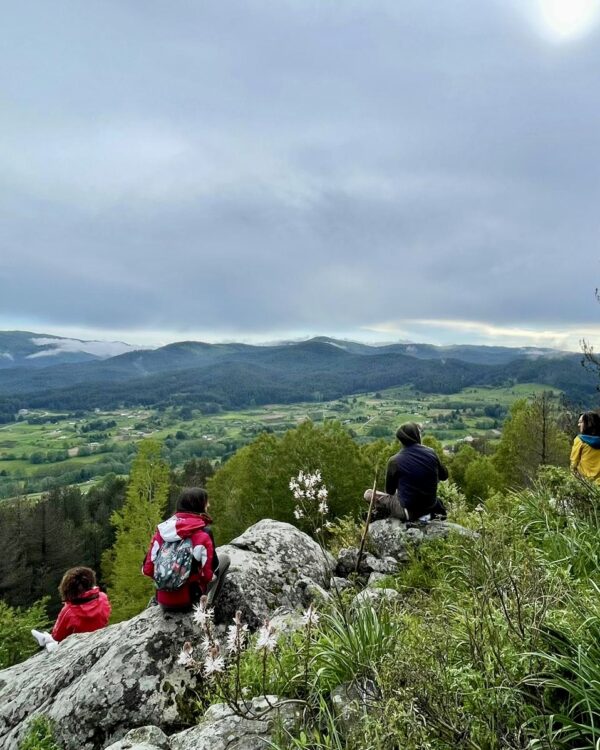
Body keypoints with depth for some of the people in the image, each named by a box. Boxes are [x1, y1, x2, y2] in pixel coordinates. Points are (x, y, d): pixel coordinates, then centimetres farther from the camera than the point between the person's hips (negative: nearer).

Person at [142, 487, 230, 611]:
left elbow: (147, 569, 0)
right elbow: (208, 575, -14)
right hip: (188, 601, -5)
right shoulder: (203, 533, -16)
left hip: (163, 602, 5)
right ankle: (205, 606, 6)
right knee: (224, 558, 12)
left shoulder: (163, 528, -3)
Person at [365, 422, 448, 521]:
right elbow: (444, 476, 6)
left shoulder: (395, 461, -16)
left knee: (368, 494, 8)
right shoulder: (431, 453, -10)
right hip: (430, 505, 3)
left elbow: (389, 490, -3)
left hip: (408, 511, -3)